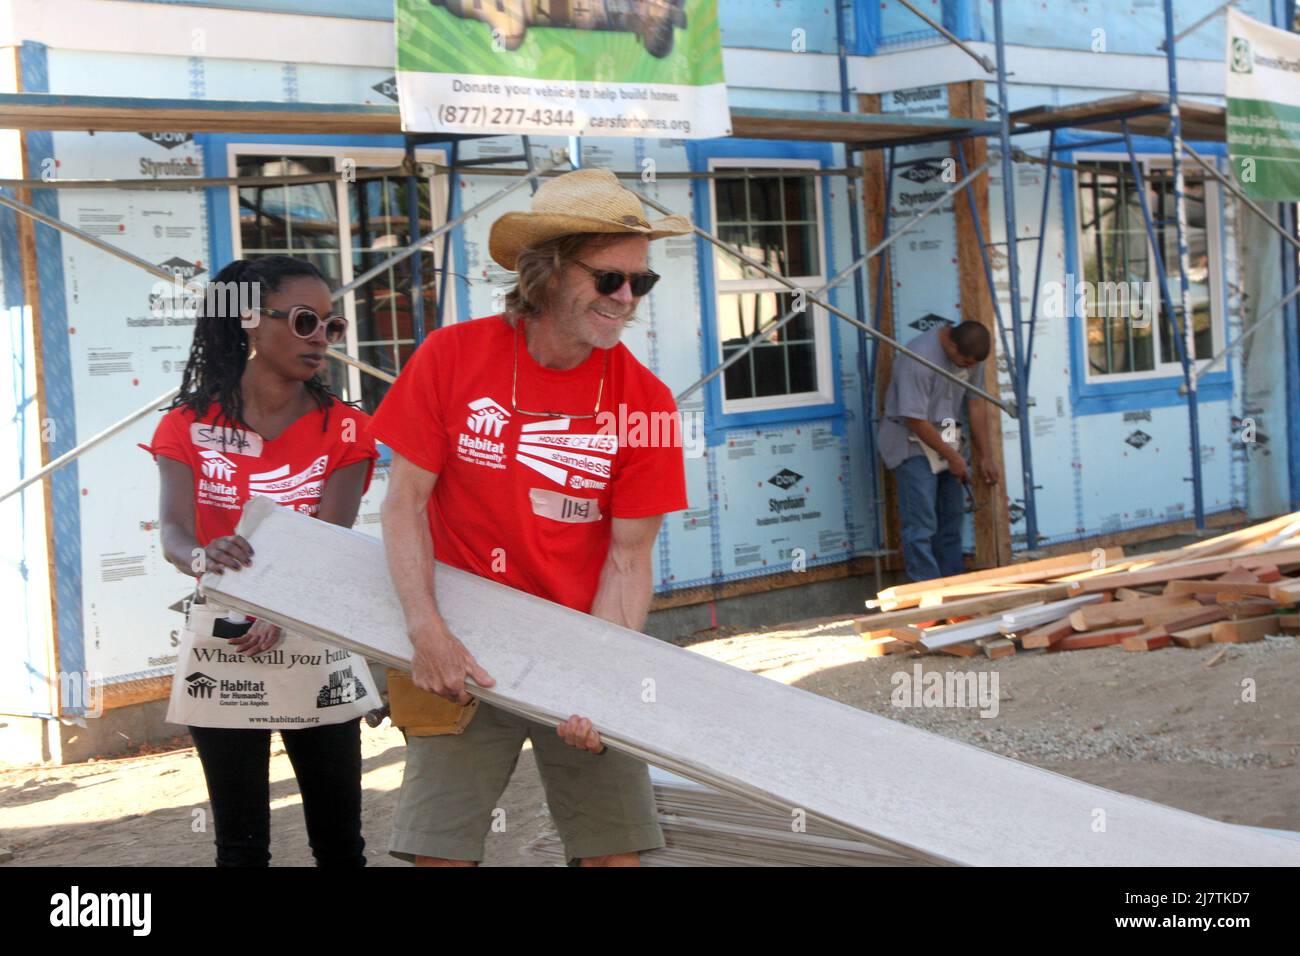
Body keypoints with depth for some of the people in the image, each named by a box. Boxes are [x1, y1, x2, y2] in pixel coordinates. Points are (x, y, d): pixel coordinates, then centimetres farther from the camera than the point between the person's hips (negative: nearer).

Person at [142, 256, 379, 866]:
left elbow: (332, 539, -12)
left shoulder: (343, 430, 1)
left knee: (340, 841, 2)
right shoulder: (190, 427, 1)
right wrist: (202, 557, -39)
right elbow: (173, 532, -13)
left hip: (314, 648, 0)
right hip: (222, 652, 0)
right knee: (240, 845, 5)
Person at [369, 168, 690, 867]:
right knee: (439, 850, -5)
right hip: (462, 656, -1)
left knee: (615, 849, -2)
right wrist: (427, 631, -17)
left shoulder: (645, 401, -7)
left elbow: (627, 559, -6)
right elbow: (405, 501, -5)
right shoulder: (453, 357, -8)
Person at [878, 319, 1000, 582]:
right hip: (912, 442, -7)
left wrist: (985, 455, 2)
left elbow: (976, 403, 3)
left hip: (945, 437, 7)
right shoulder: (918, 359, -28)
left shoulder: (970, 352, -6)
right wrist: (952, 456, -16)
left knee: (951, 518, 10)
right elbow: (915, 420, -24)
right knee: (921, 525, -10)